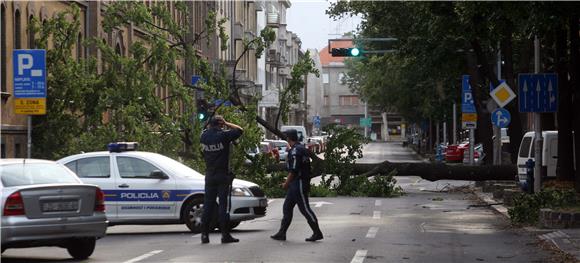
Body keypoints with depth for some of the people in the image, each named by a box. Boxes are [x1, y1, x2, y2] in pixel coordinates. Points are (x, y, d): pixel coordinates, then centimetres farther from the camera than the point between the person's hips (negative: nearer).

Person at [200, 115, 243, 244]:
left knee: (208, 205, 8)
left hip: (209, 175, 4)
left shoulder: (204, 136, 1)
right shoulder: (223, 135, -13)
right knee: (224, 205, -2)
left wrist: (211, 125, 16)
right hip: (223, 175, -4)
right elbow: (239, 130, -5)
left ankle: (204, 234, 7)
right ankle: (225, 235, -2)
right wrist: (226, 124, 1)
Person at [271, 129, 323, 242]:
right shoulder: (302, 149, 15)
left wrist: (286, 183, -12)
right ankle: (282, 233, 14)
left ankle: (317, 232, -4)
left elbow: (293, 170, -22)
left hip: (298, 184, -10)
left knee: (305, 209, -7)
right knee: (287, 207, 12)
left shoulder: (295, 151, -16)